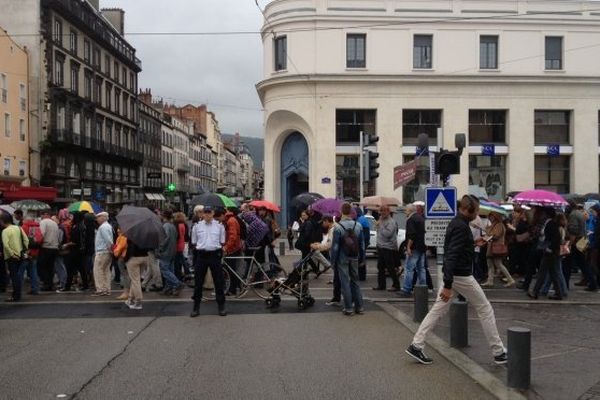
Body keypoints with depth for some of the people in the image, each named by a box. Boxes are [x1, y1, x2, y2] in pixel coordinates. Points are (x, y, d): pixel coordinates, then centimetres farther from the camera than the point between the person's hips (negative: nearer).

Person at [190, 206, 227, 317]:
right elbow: (194, 242, 10)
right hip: (201, 255, 1)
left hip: (215, 255, -1)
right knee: (198, 282, 5)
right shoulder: (197, 226, 5)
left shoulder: (219, 226, 3)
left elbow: (222, 242, 8)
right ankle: (196, 307, 15)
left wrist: (220, 253, -1)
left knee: (219, 281, 3)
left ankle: (221, 306, 13)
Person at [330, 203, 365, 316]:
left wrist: (333, 260, -5)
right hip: (354, 258, 4)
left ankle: (348, 308, 4)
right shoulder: (358, 226, -2)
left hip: (342, 259, -4)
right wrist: (361, 257, 13)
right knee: (355, 281, 14)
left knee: (345, 282, 2)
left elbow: (335, 246, -13)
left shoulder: (338, 227, -15)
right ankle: (359, 307, 17)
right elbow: (362, 244, 4)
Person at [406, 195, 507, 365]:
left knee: (437, 310, 8)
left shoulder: (456, 223, 10)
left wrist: (473, 243, 22)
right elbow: (452, 256, -27)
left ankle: (416, 345, 5)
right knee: (485, 310, 4)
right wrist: (447, 285, -31)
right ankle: (499, 352, 13)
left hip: (451, 274, 9)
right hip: (461, 276, -9)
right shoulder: (461, 227, -20)